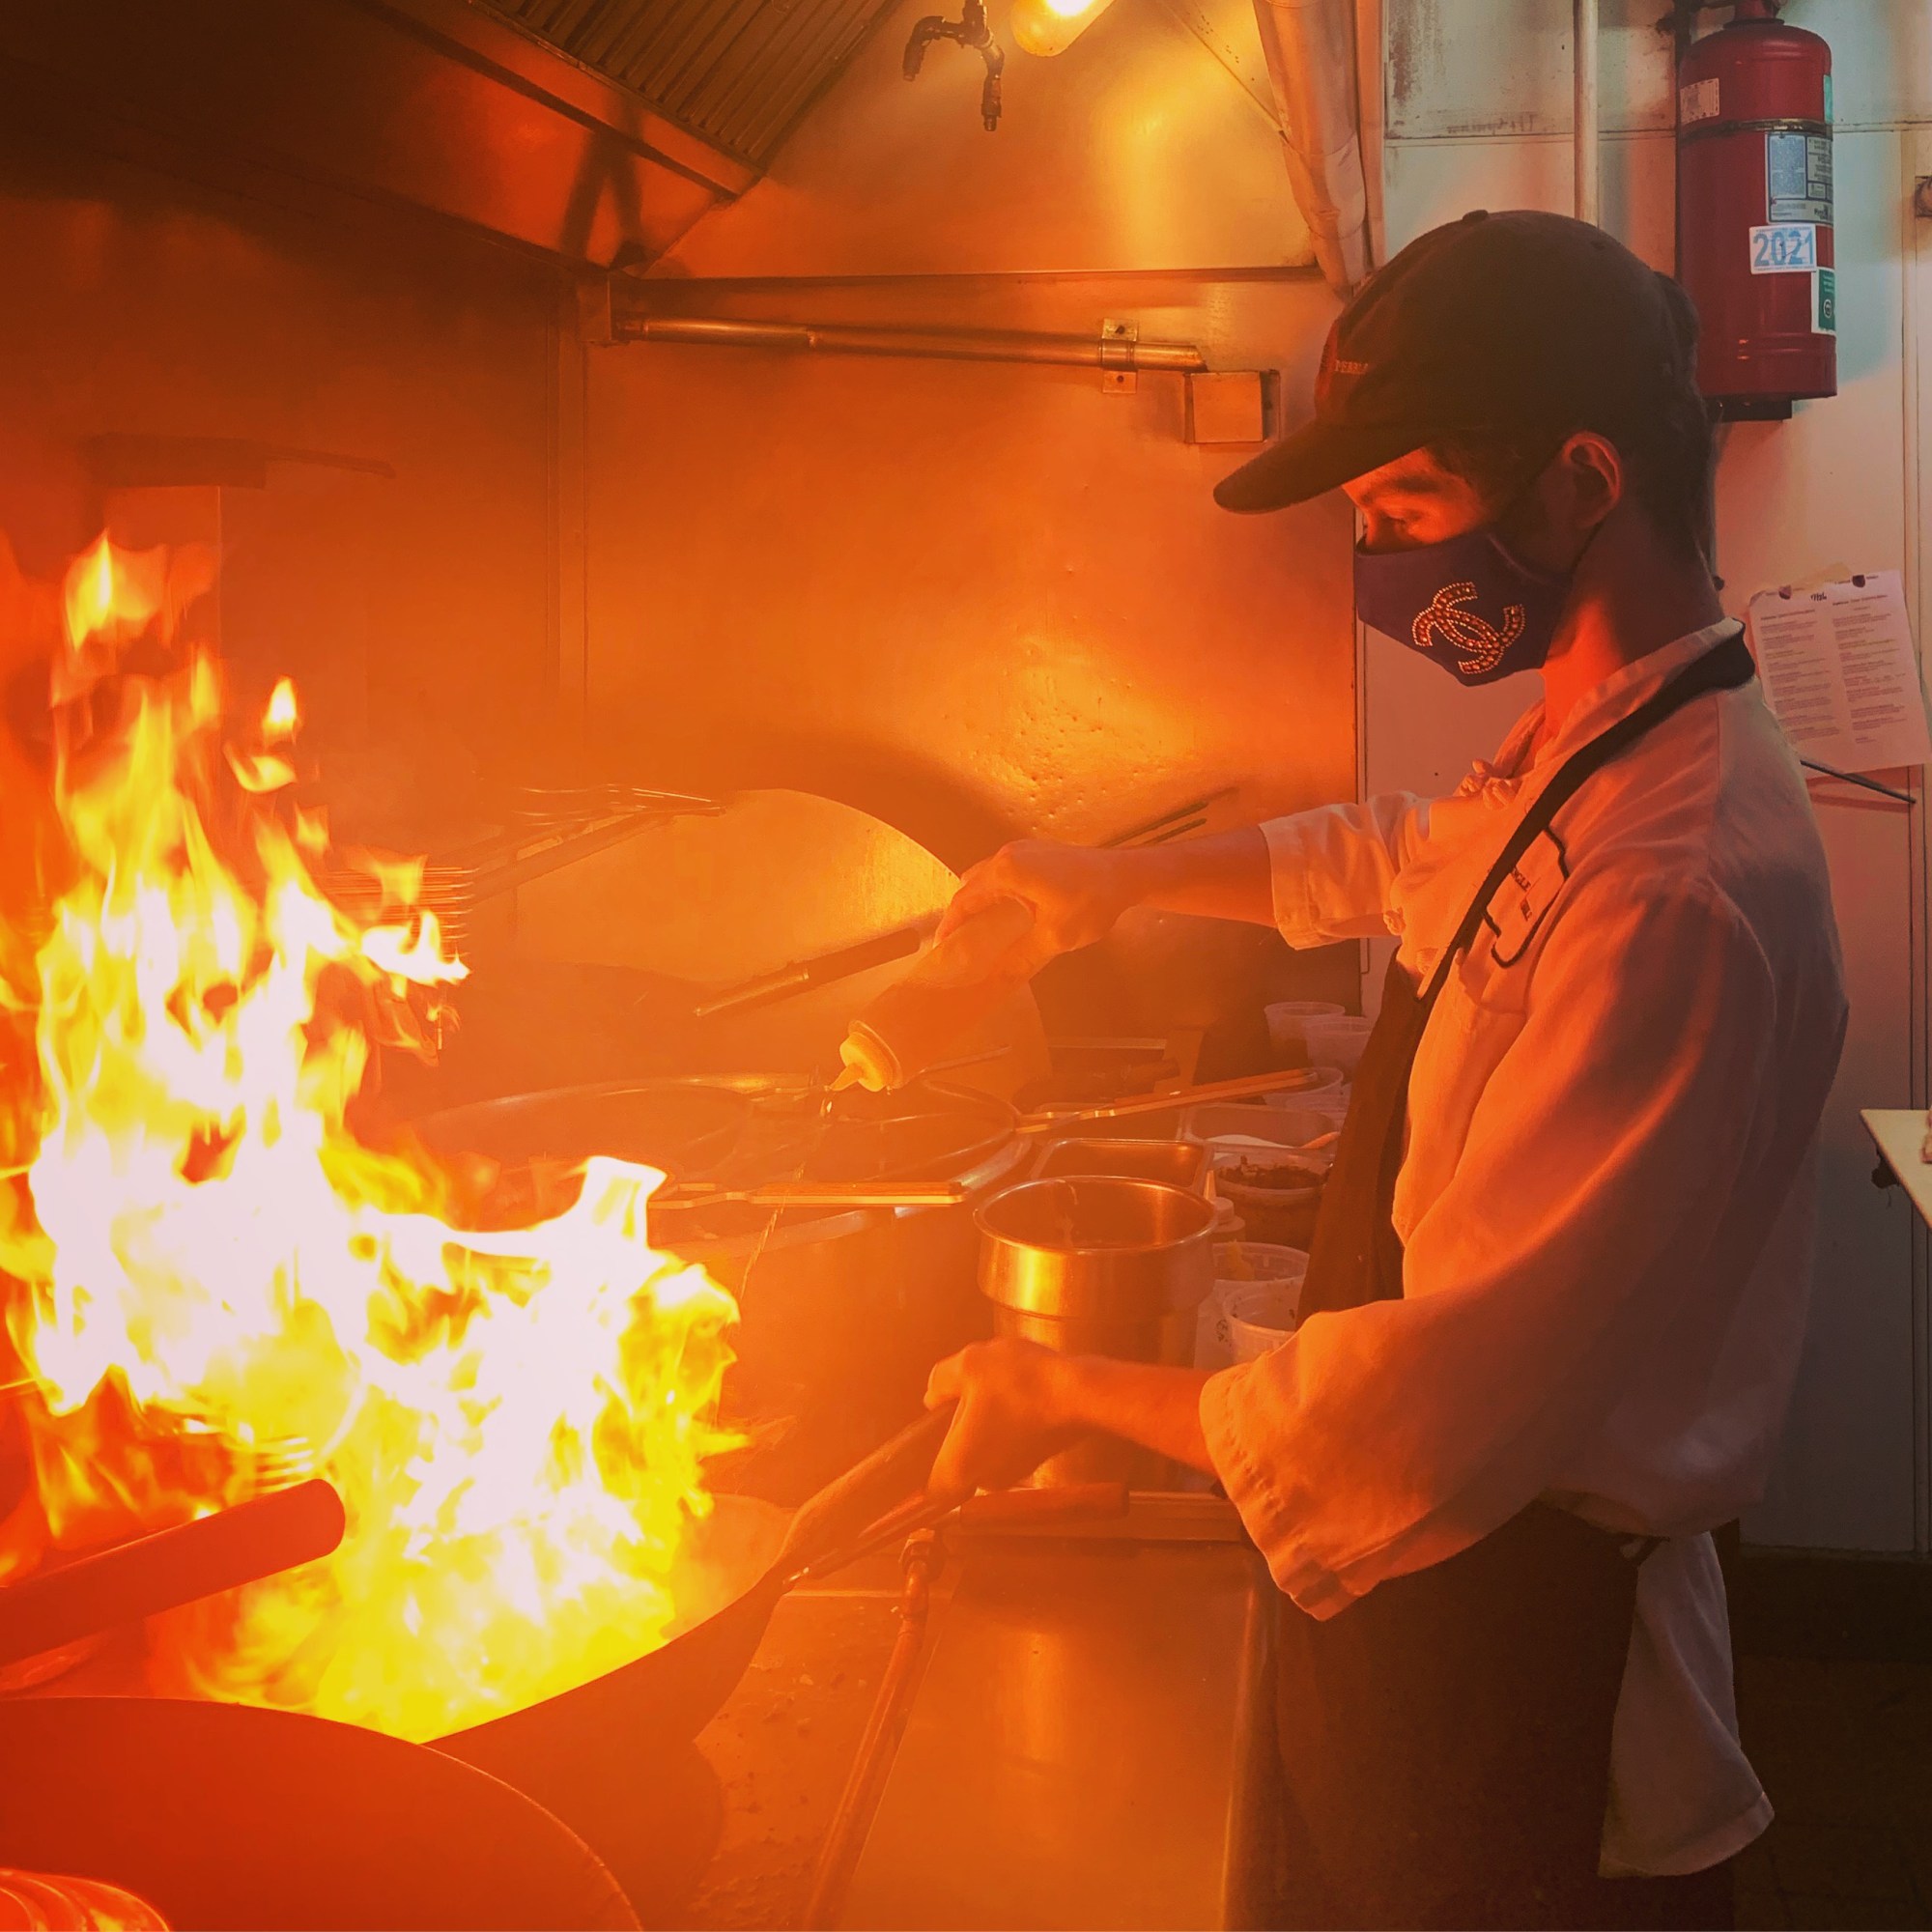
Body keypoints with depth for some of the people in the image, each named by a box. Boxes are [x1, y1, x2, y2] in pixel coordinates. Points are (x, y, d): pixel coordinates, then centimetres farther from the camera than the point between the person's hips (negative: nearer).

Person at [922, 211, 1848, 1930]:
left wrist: (1072, 1396, -18)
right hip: (1428, 1587, 8)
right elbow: (1394, 859, 27)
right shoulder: (1574, 768, 2)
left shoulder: (1681, 895, -31)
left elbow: (1443, 1413, -31)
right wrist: (1128, 879, 20)